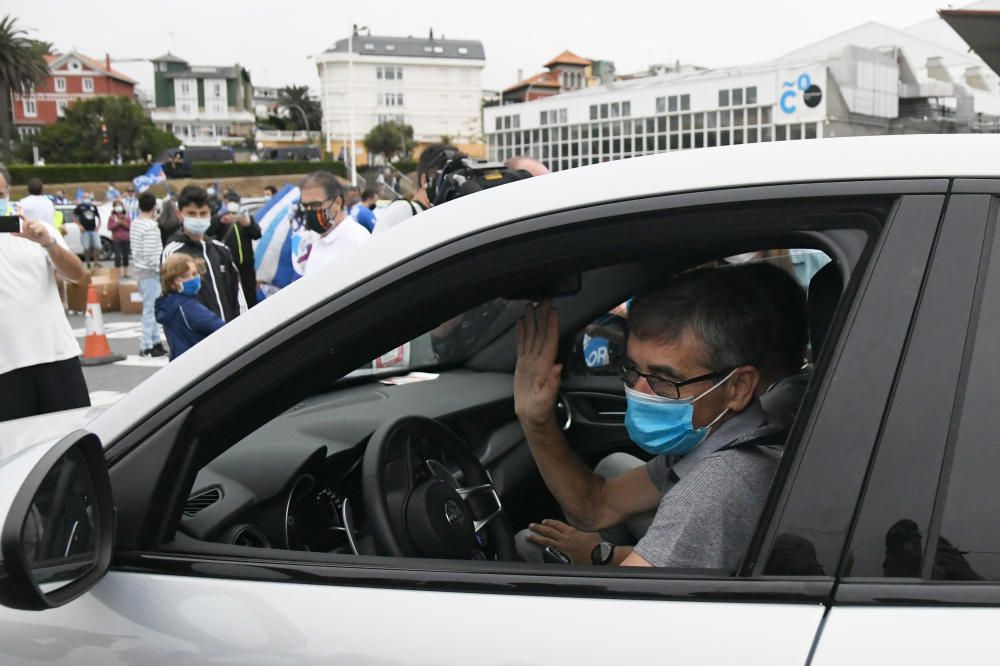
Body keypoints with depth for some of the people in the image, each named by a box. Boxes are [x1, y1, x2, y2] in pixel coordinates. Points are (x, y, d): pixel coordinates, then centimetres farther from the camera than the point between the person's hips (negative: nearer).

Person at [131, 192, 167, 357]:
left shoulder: (135, 223, 9)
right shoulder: (151, 226, -18)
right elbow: (150, 253, -21)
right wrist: (160, 268, -12)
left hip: (140, 269, 9)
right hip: (150, 271, -9)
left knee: (151, 307, 16)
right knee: (150, 308, -3)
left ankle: (155, 340, 23)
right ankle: (146, 346, 1)